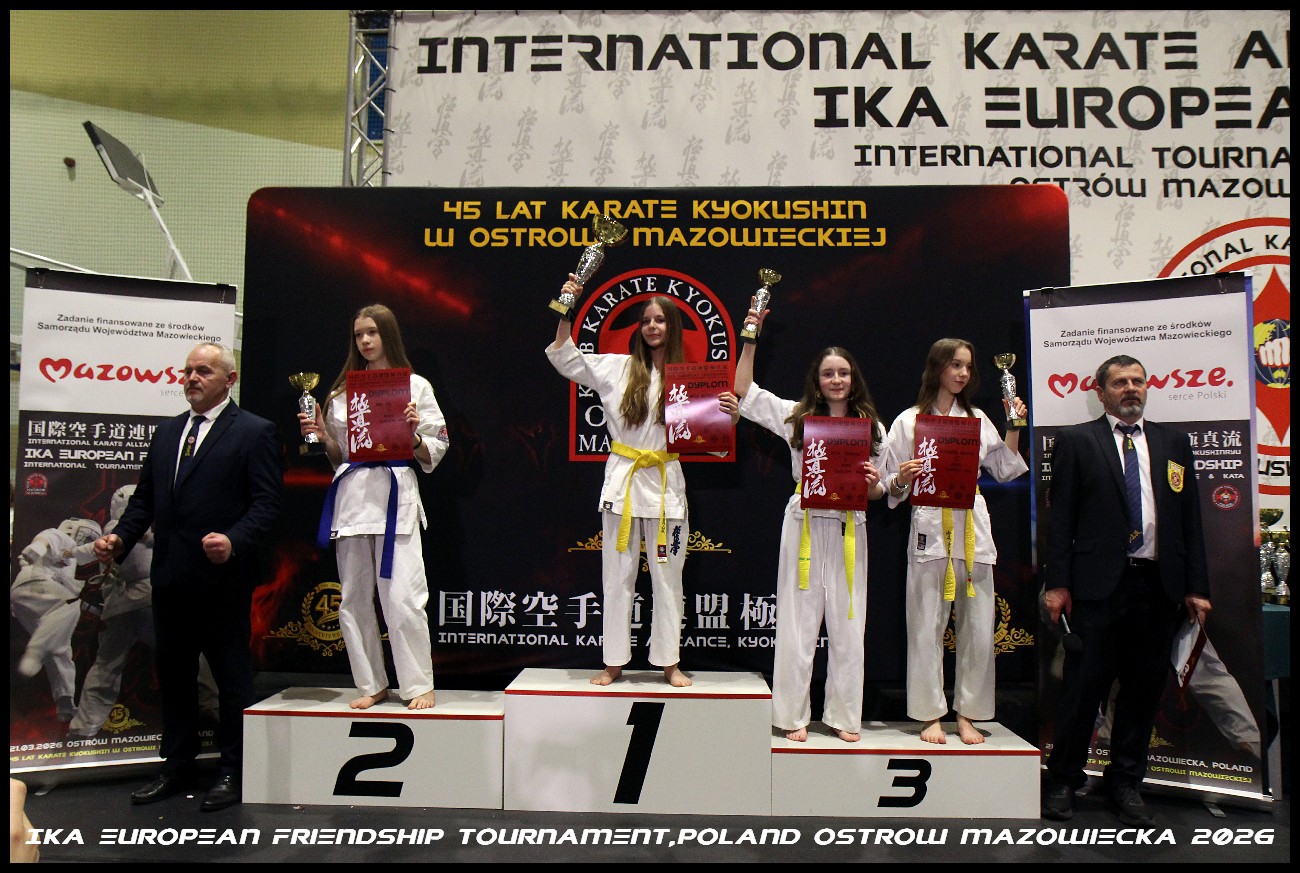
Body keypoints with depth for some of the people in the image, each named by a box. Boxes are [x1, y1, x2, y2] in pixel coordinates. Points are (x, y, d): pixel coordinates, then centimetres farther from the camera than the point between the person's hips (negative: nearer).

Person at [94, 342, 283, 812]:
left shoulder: (254, 432, -5)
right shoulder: (167, 432, 15)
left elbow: (266, 502, -12)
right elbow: (146, 496, 16)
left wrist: (234, 541, -27)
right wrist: (121, 537, 1)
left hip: (223, 576, -6)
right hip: (170, 576, 7)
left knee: (231, 675, 4)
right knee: (172, 672, 16)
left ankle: (232, 771, 17)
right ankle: (177, 765, 31)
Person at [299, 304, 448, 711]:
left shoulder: (416, 386, 4)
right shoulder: (342, 390, 15)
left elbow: (434, 454, 4)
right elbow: (339, 456, 19)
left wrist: (413, 435, -14)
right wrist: (322, 436, 0)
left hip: (395, 495, -4)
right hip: (352, 495, 5)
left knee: (402, 597, -9)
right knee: (354, 599, 8)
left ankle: (418, 685, 4)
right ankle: (372, 684, 21)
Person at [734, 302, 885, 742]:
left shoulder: (872, 427, 9)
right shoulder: (797, 416, 5)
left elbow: (876, 492, 13)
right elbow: (744, 393, 4)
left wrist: (874, 483, -11)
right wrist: (750, 341, -1)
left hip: (849, 529, 2)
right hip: (805, 525, -1)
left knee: (848, 626, 7)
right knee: (798, 623, 4)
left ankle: (843, 716, 21)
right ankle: (793, 715, 16)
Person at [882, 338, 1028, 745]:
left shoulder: (977, 419, 15)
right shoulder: (909, 420, 4)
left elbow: (1005, 470, 19)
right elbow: (892, 487, 4)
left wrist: (1014, 427, 11)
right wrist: (902, 478, -18)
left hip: (973, 528, 4)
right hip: (929, 527, -3)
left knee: (977, 624, 4)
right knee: (927, 625, 0)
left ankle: (967, 713, 16)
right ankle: (930, 715, 12)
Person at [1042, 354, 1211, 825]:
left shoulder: (1174, 442, 13)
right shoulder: (1075, 441, 3)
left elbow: (1190, 518, 12)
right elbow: (1060, 517, -1)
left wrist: (1196, 587, 6)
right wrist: (1057, 584, -7)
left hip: (1159, 586, 4)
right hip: (1099, 584, -4)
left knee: (1144, 688, 10)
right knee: (1084, 685, 0)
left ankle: (1125, 783, 24)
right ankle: (1062, 782, 14)